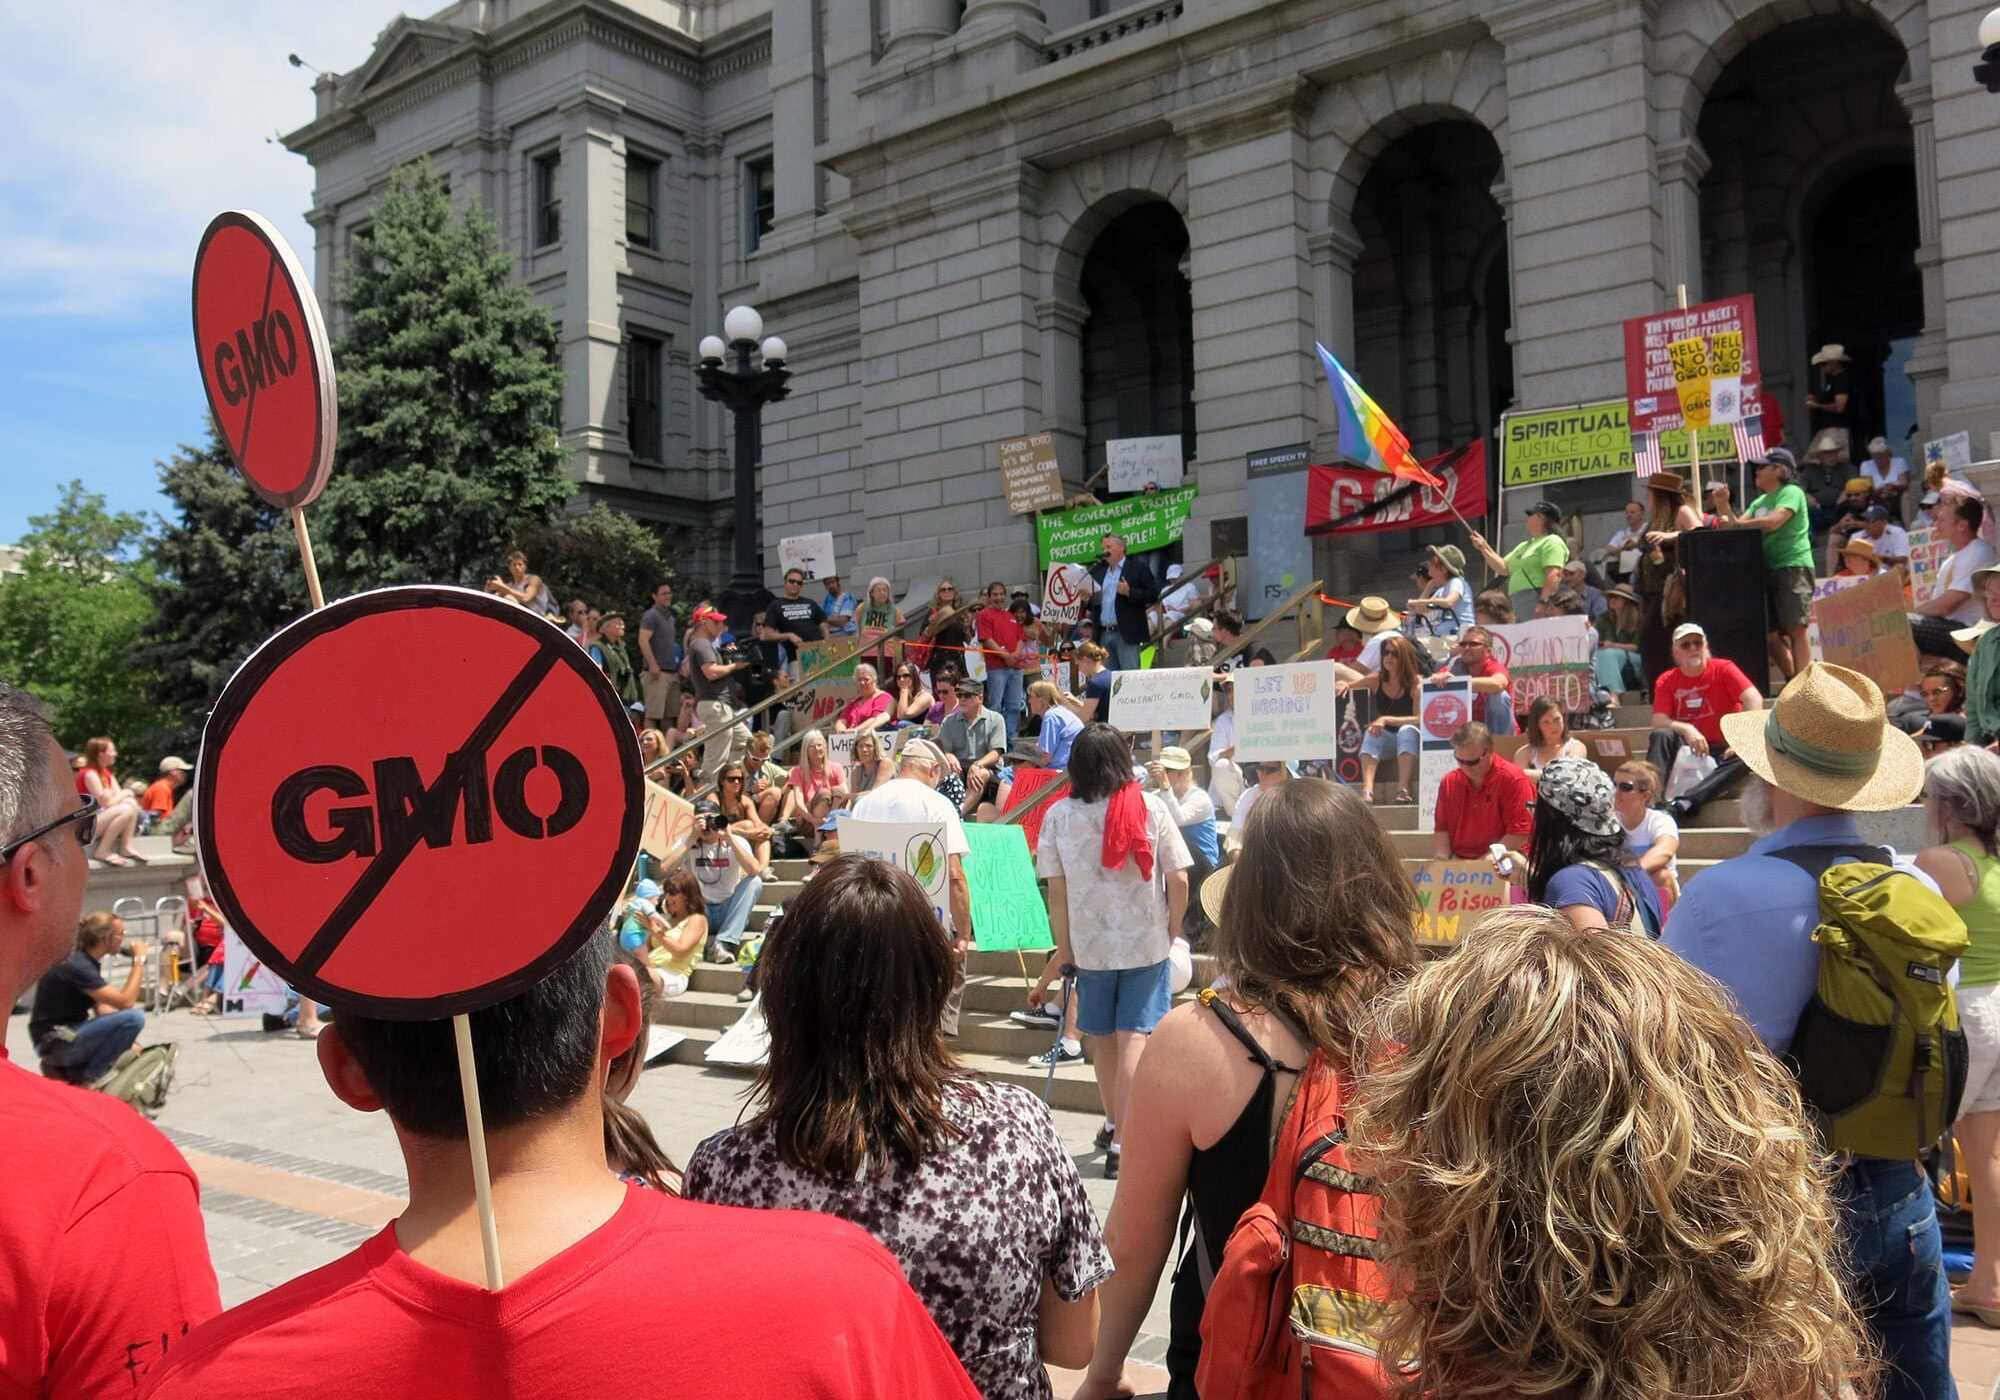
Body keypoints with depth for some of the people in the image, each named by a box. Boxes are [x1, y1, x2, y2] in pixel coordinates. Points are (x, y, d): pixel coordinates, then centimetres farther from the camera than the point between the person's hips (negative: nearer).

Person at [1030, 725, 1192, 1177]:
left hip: (1089, 942, 2)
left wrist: (1063, 947, 5)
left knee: (1103, 1038, 17)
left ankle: (1113, 1125, 34)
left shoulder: (1059, 814, -3)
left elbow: (1055, 889, -4)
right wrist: (1172, 932, 8)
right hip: (1147, 942, -2)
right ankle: (1122, 1143, -7)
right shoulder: (1150, 808, -5)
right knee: (1135, 1038, -2)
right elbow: (1179, 880, -6)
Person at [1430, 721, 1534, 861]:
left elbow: (1519, 835, -12)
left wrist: (1482, 863, -16)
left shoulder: (1513, 780, -9)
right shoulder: (1449, 782, 9)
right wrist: (1441, 861, -6)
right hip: (1455, 863, 3)